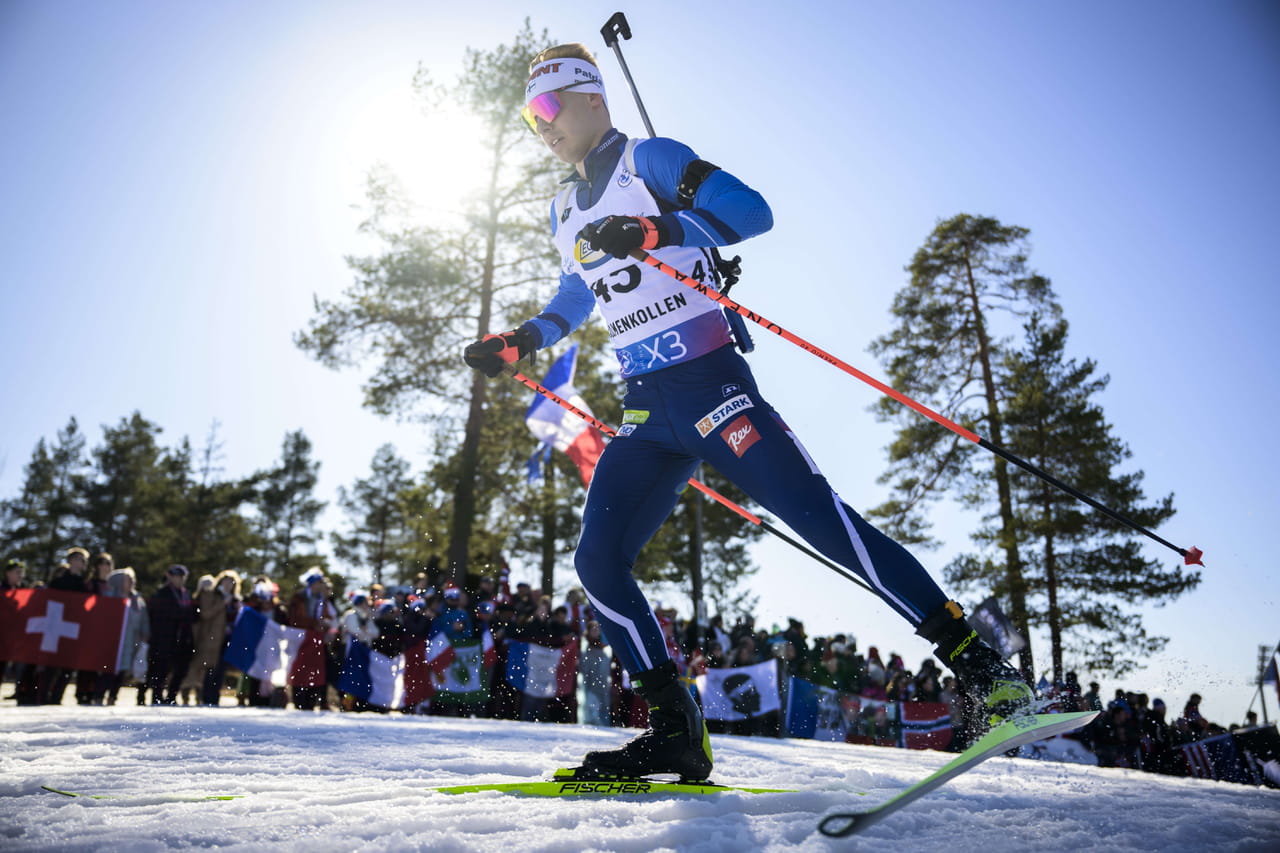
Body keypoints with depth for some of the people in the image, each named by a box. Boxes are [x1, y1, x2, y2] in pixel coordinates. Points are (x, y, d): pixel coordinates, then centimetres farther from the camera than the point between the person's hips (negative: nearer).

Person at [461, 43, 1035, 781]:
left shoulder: (648, 159, 2)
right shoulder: (566, 210, 23)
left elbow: (751, 210, -10)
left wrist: (655, 230, -22)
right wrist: (514, 344, 26)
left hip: (709, 381, -7)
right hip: (645, 407, 7)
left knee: (817, 514, -17)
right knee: (598, 562, -5)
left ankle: (979, 663, -8)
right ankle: (677, 733, 1)